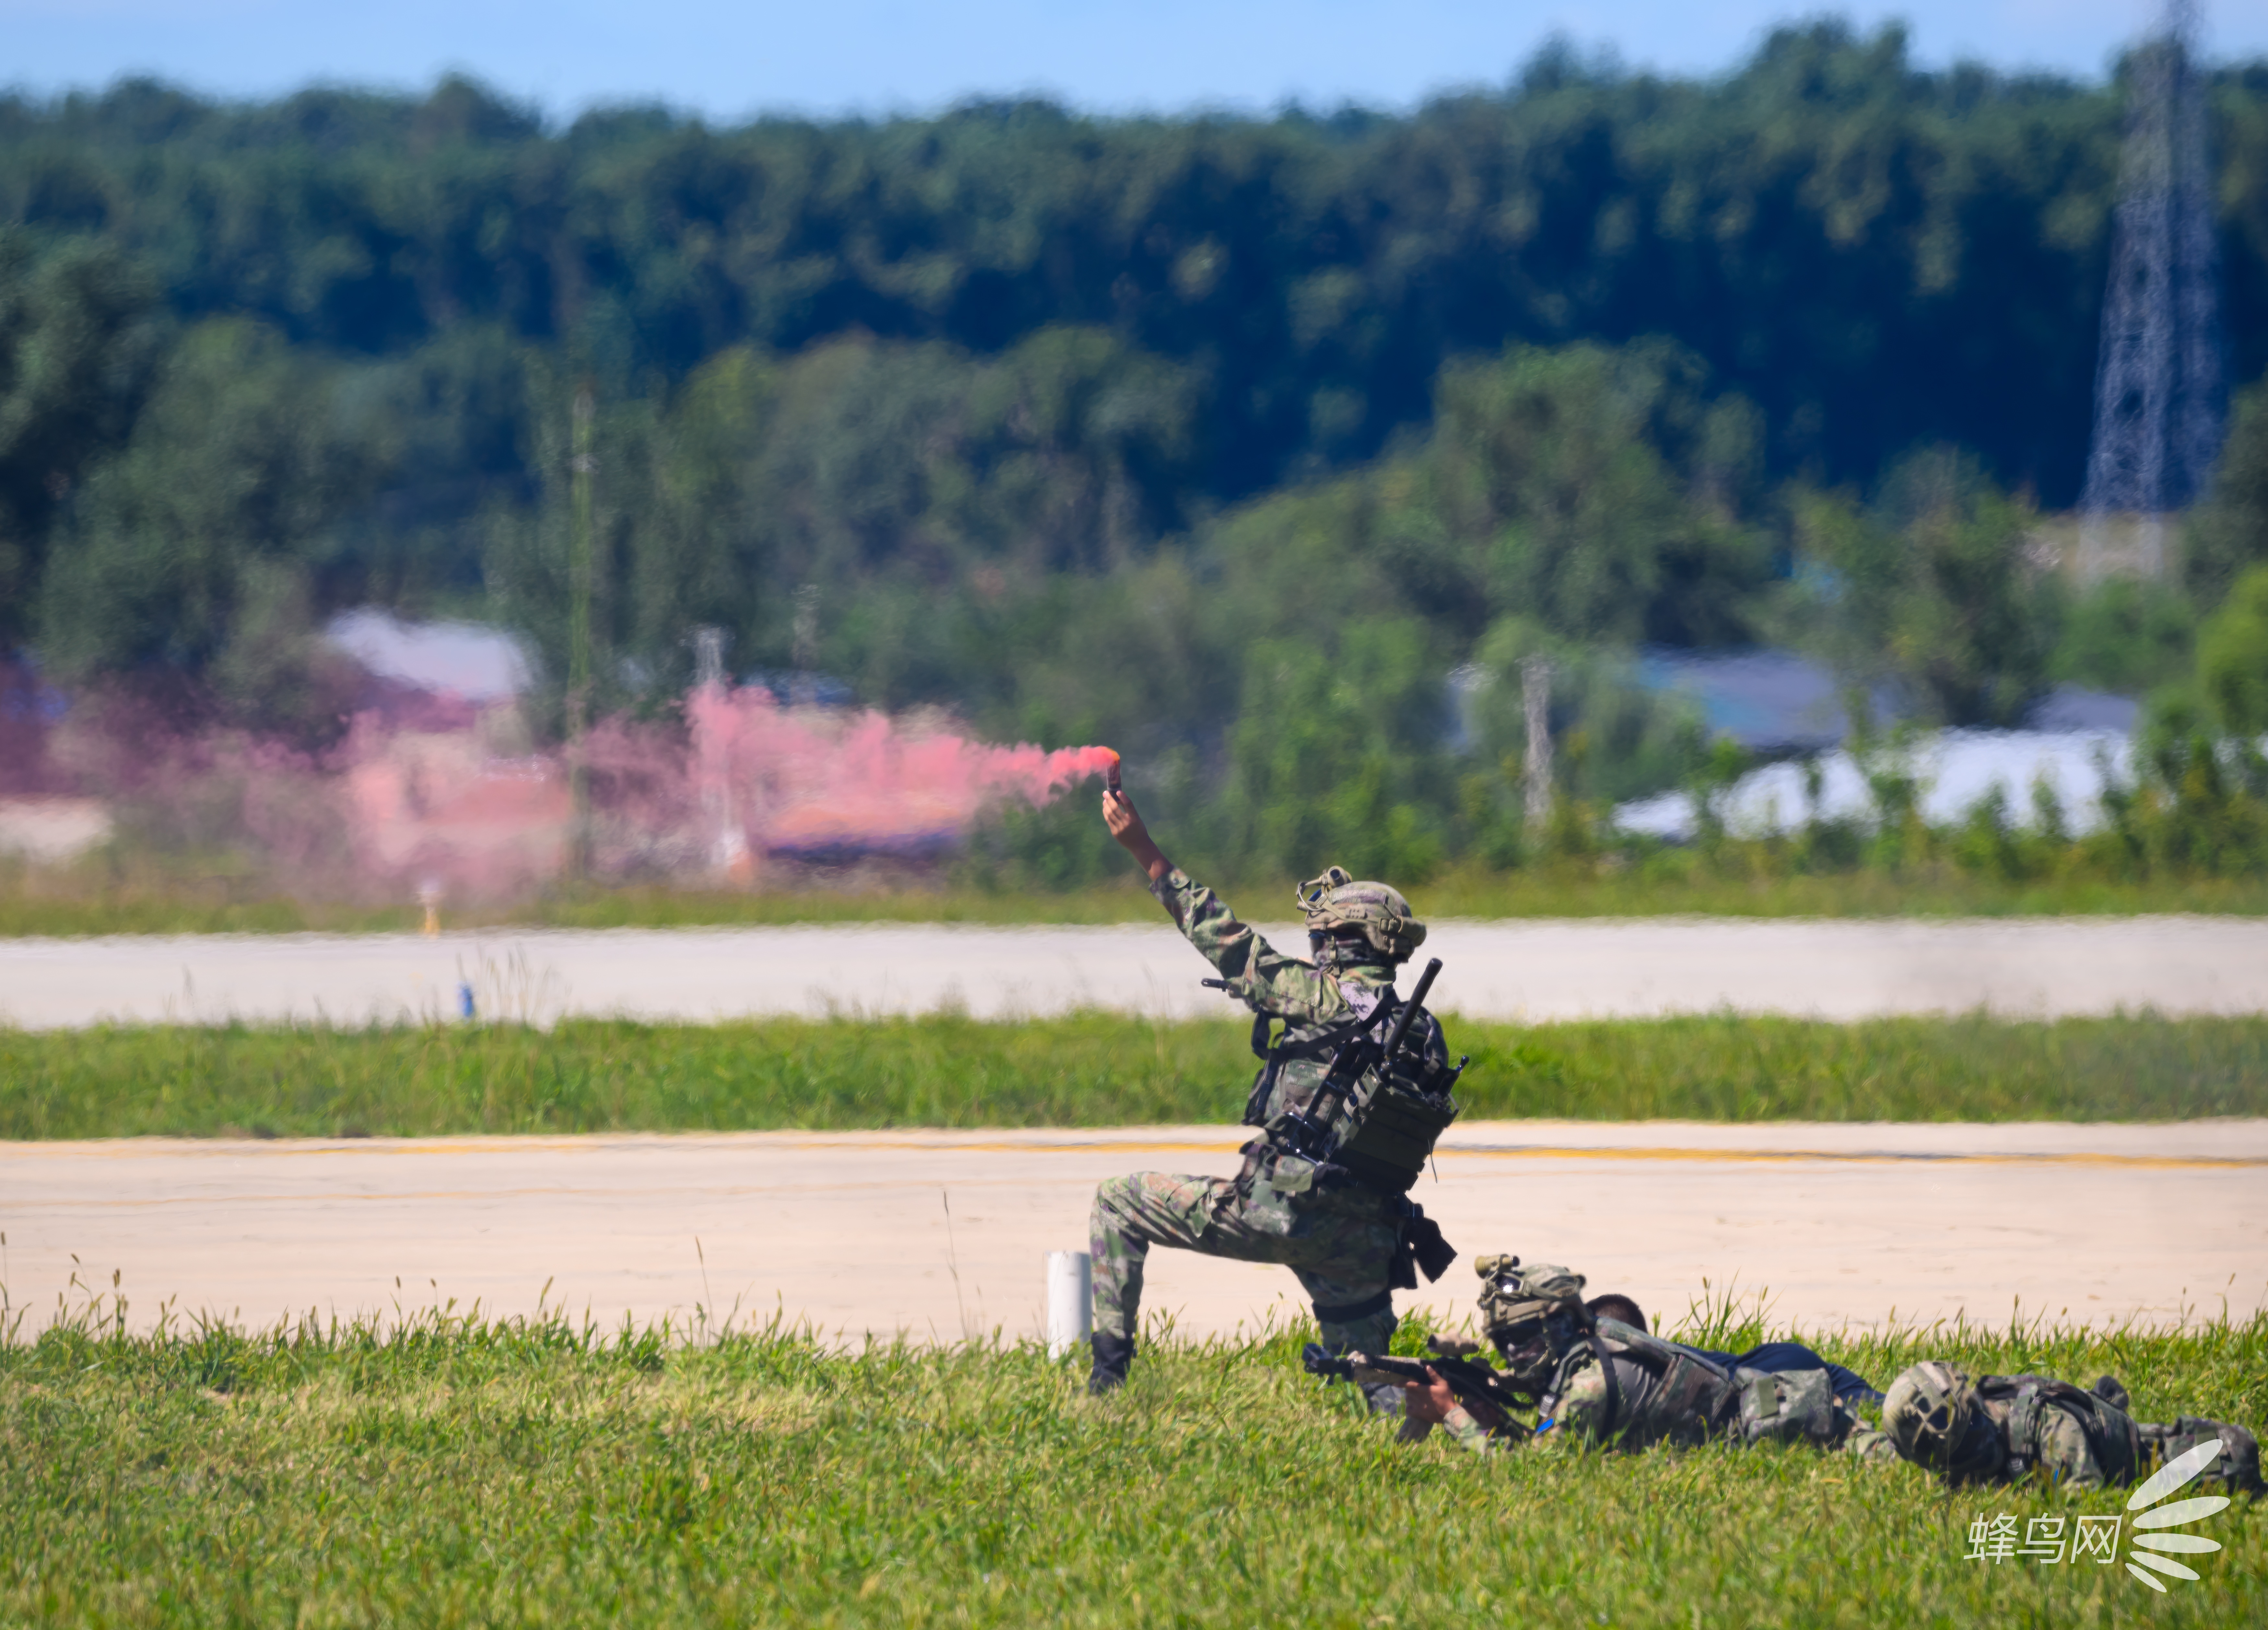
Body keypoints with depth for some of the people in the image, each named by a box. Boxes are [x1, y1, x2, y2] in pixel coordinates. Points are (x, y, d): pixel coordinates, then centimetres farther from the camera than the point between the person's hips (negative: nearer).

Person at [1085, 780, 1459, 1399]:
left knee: (1120, 1200, 12)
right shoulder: (1421, 1032, 10)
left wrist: (1144, 849, -2)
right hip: (1362, 1241, 6)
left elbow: (1229, 943, -5)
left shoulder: (1331, 1000, -9)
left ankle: (1109, 1368, 7)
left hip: (1278, 1210, -6)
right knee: (1381, 1390, 15)